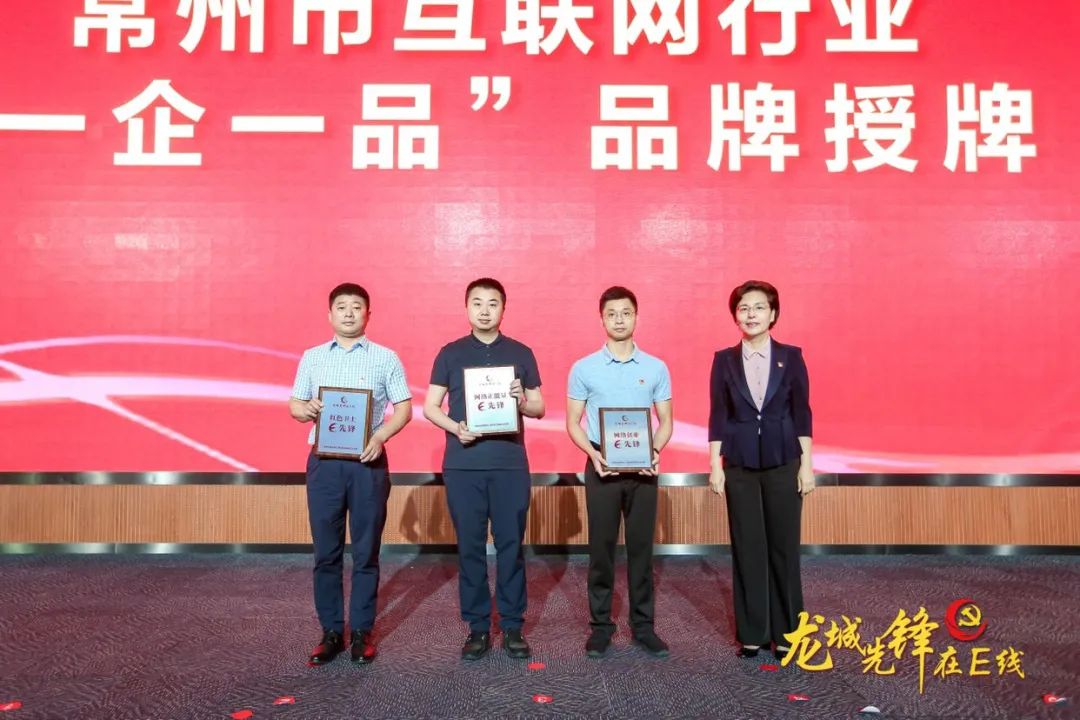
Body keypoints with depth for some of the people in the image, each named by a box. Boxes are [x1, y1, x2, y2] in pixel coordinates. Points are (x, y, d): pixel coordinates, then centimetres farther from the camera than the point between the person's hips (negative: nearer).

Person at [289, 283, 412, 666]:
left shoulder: (386, 358, 3)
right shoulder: (312, 357, 10)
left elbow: (403, 408, 2)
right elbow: (294, 405, 13)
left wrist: (381, 436, -15)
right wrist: (307, 410, -11)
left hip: (368, 462, -2)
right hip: (324, 462, 2)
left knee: (366, 551, 4)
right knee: (326, 551, 6)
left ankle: (362, 631, 16)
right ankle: (331, 632, 18)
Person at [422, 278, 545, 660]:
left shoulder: (521, 353, 7)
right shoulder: (450, 353, 6)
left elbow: (540, 408, 9)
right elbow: (430, 406, 6)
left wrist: (522, 401, -13)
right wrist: (454, 427, -13)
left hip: (510, 464, 0)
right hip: (463, 465, 0)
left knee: (511, 544, 4)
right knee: (470, 546, 5)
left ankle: (512, 626, 16)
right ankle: (477, 627, 17)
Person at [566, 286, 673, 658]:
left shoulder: (656, 368, 4)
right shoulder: (583, 368, 1)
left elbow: (666, 421, 7)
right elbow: (573, 423, 3)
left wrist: (654, 451, -12)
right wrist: (593, 454, -14)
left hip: (642, 469, 1)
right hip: (601, 467, -1)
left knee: (641, 547, 7)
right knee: (601, 548, 5)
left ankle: (643, 625, 18)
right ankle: (601, 625, 16)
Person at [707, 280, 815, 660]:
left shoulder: (791, 356, 1)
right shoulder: (724, 360, 2)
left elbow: (802, 413, 1)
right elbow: (718, 416, 1)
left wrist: (807, 464, -3)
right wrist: (715, 466, -3)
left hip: (783, 464, 0)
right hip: (740, 466, 0)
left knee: (784, 547, 5)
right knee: (747, 549, 5)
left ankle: (786, 631, 19)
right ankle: (751, 633, 16)